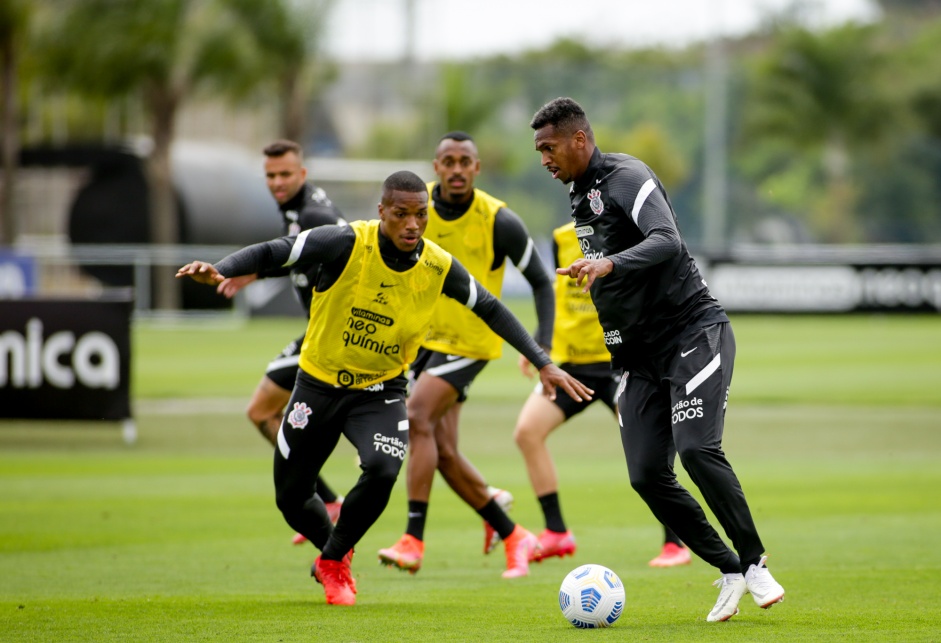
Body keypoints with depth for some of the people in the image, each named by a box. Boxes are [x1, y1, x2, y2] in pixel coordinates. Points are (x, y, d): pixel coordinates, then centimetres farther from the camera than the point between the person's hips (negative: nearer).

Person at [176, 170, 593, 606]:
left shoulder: (439, 268, -13)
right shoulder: (349, 243, -21)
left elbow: (490, 310, 3)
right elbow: (272, 253, -20)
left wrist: (543, 363, 2)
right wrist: (220, 271, -38)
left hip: (381, 393, 0)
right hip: (318, 385, 0)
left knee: (383, 468, -28)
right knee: (290, 498, 8)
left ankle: (333, 562, -2)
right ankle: (333, 549, 43)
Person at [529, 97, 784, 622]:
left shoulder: (626, 177, -12)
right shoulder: (581, 196, 17)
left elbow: (667, 241, -29)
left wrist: (609, 264, -44)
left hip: (694, 334, -9)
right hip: (643, 357, 9)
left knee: (697, 449, -23)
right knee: (647, 475, -5)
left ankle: (755, 564, -10)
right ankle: (730, 573, 4)